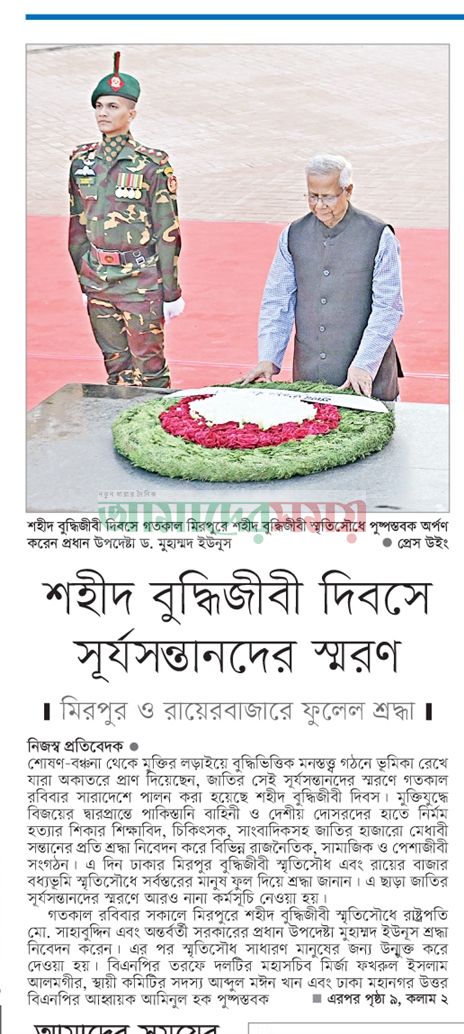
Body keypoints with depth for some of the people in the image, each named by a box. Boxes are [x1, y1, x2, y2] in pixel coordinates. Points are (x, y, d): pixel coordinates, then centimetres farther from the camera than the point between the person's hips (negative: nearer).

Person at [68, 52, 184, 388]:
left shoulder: (152, 165, -8)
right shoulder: (83, 161, 6)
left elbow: (167, 232, -8)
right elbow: (77, 227, 12)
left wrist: (171, 292, -8)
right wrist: (84, 281, 13)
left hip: (141, 283, -5)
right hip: (98, 281, 5)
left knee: (149, 370, 3)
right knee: (115, 368, 16)